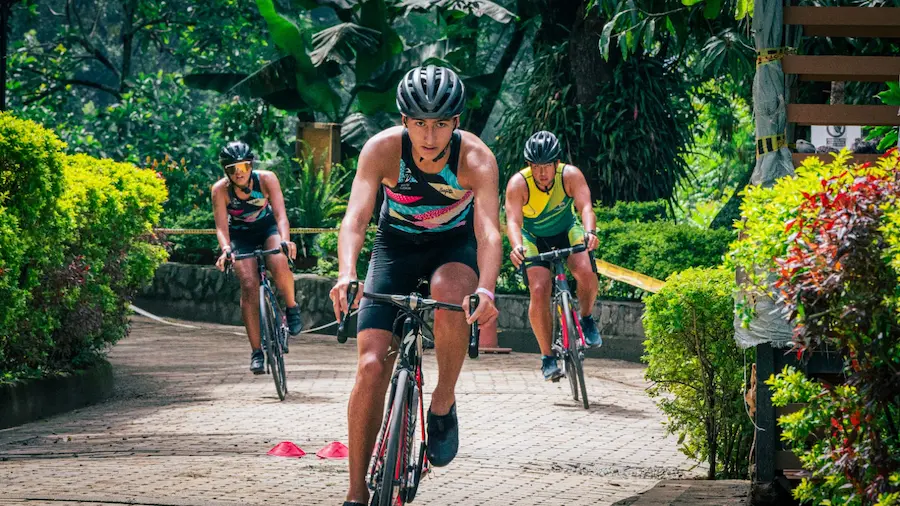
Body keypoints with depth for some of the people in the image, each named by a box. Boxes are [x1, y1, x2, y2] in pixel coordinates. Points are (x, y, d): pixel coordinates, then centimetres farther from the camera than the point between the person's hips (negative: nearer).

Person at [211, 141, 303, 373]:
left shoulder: (266, 179, -25)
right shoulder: (220, 189, -24)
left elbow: (280, 214, -32)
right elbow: (221, 226, -27)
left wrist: (285, 240, -51)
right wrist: (225, 249, -47)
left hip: (267, 228, -1)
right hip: (241, 235, 1)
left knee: (279, 265, -32)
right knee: (249, 285, -17)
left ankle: (291, 308, -3)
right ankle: (256, 351, -10)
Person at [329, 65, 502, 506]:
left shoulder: (476, 158, -27)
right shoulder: (383, 149, -25)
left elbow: (489, 230, -37)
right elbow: (355, 218, -34)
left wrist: (486, 289, -56)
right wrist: (346, 275, -54)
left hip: (455, 244, -1)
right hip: (397, 244, 1)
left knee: (449, 296, -38)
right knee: (372, 365, -13)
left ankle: (444, 400, -11)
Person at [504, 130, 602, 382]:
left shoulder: (570, 175, -25)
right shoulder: (518, 183, -28)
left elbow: (585, 207, -37)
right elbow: (513, 220, -38)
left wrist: (590, 232, -58)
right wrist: (516, 247, -59)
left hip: (568, 231, 0)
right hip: (535, 238, 0)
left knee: (585, 271, -28)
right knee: (539, 290, -20)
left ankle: (586, 318, 1)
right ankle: (547, 356, -7)